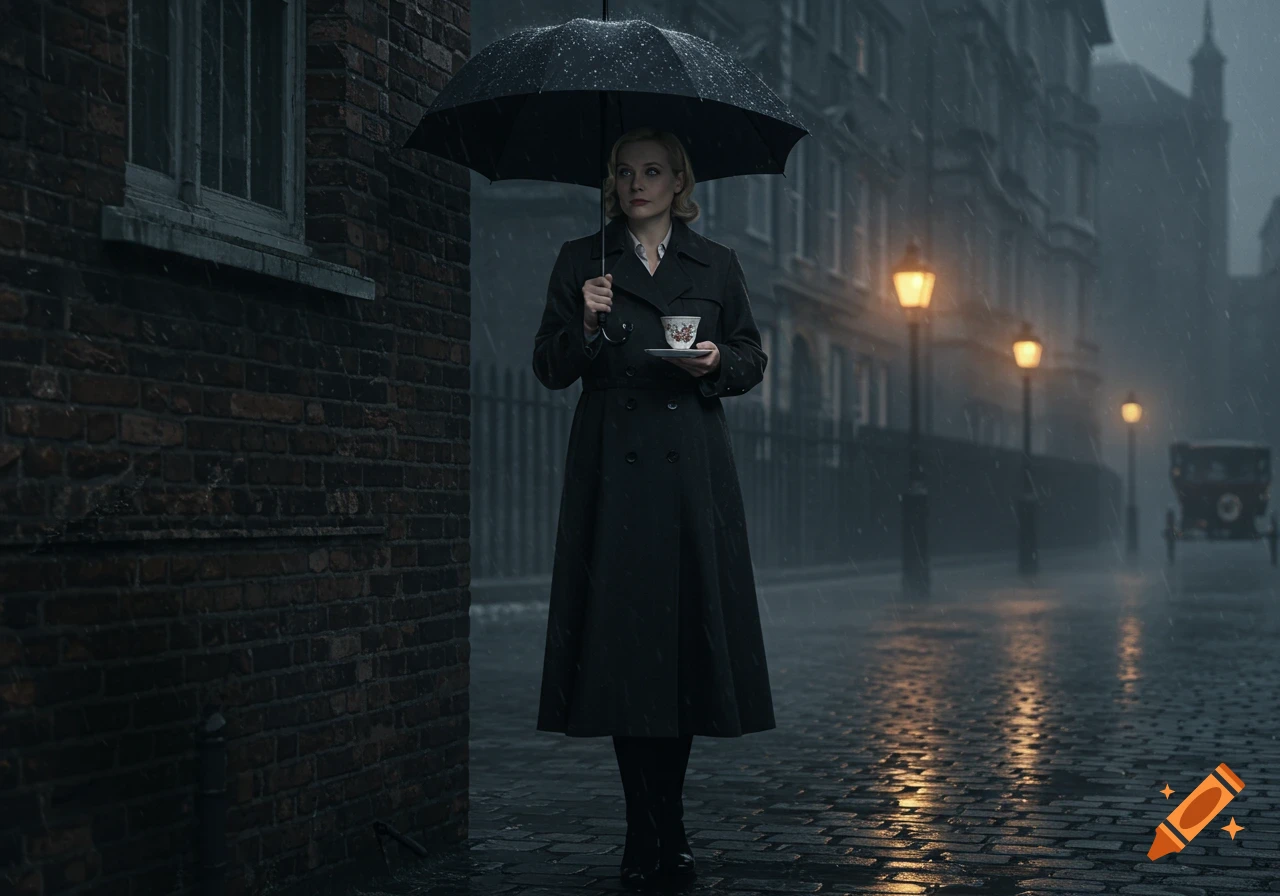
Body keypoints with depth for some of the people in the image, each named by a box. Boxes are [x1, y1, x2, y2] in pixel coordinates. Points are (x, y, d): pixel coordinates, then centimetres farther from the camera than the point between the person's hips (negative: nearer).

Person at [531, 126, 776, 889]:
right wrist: (585, 325, -12)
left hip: (692, 473, 1)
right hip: (613, 470, -1)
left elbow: (754, 360, 14)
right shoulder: (582, 261, 9)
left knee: (689, 628, 0)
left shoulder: (716, 265, 12)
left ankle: (663, 833, 13)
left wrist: (717, 361, -6)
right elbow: (550, 370, 6)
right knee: (623, 635, -5)